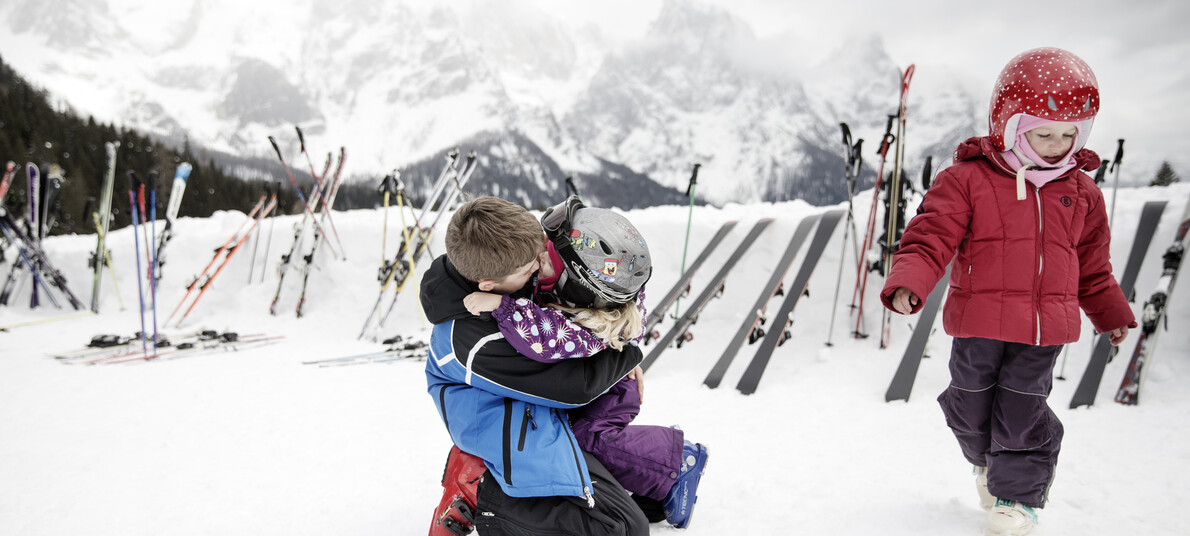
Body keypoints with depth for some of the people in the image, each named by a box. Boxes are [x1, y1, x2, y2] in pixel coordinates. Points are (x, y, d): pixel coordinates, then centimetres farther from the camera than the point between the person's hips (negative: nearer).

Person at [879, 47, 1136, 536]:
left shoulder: (1080, 191, 7)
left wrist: (1112, 313, 27)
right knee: (971, 408, 13)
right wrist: (907, 284, -32)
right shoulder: (967, 179, -9)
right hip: (979, 322, -2)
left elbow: (1091, 264, 20)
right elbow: (930, 238, -15)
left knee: (1023, 412, 5)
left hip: (1044, 327, 2)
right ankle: (987, 462, 44)